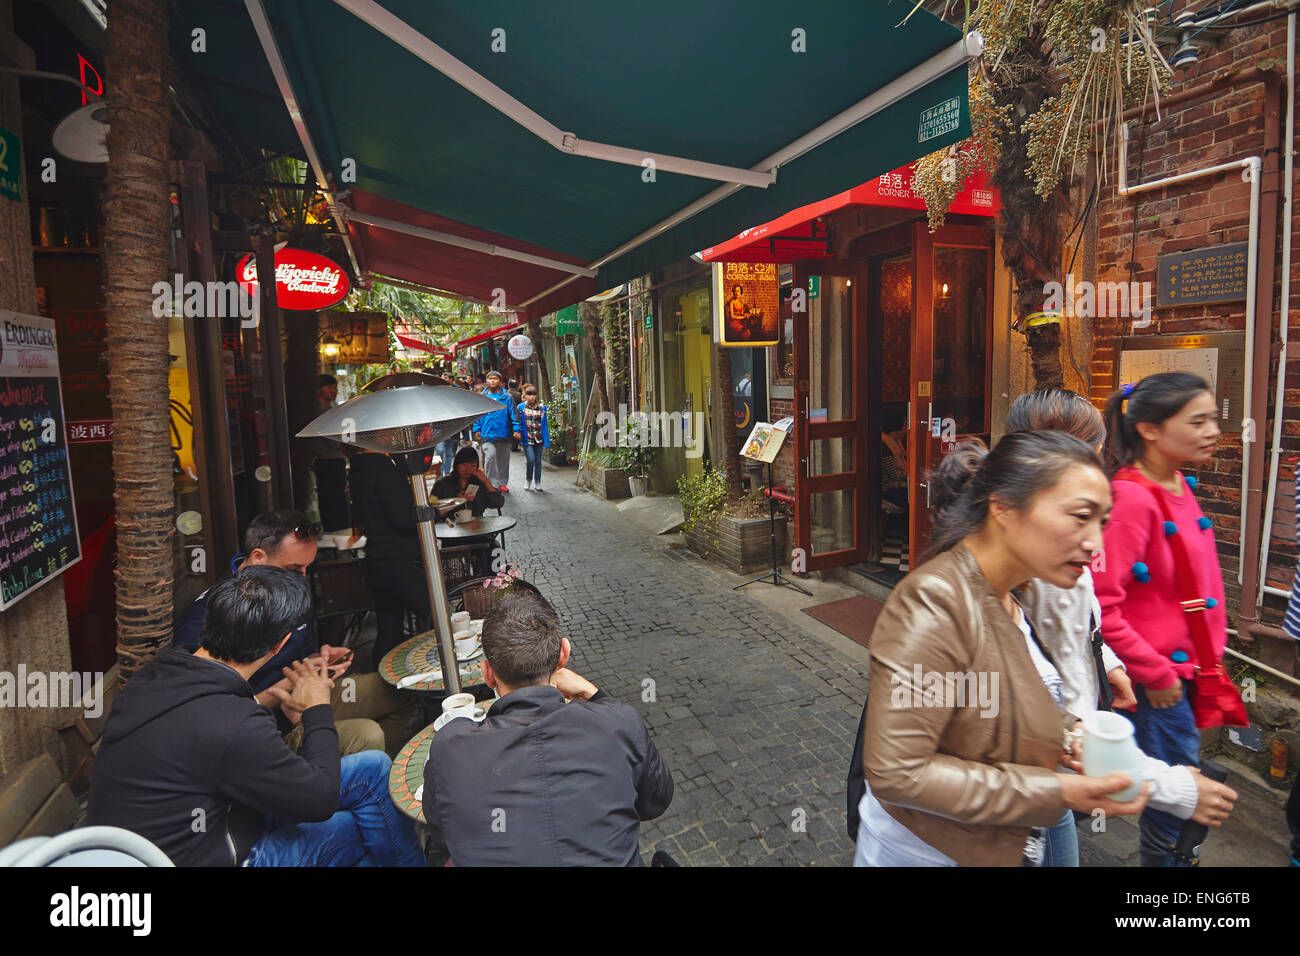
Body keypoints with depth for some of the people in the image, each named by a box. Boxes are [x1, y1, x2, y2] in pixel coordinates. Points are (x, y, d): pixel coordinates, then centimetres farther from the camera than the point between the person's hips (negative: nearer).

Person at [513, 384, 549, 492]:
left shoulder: (542, 408, 2)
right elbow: (517, 422, 2)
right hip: (527, 439, -2)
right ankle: (528, 480, 12)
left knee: (538, 461, 7)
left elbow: (545, 425, 3)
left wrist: (546, 441, 0)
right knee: (531, 460, -11)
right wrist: (517, 431, -17)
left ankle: (537, 482, 19)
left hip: (539, 439, 2)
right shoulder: (521, 408, -1)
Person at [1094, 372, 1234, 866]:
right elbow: (1102, 605, -26)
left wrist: (1209, 653, 12)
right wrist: (1155, 673, -17)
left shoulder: (1179, 486, 6)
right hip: (1158, 677, -9)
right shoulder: (1133, 497, -23)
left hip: (1185, 666, 9)